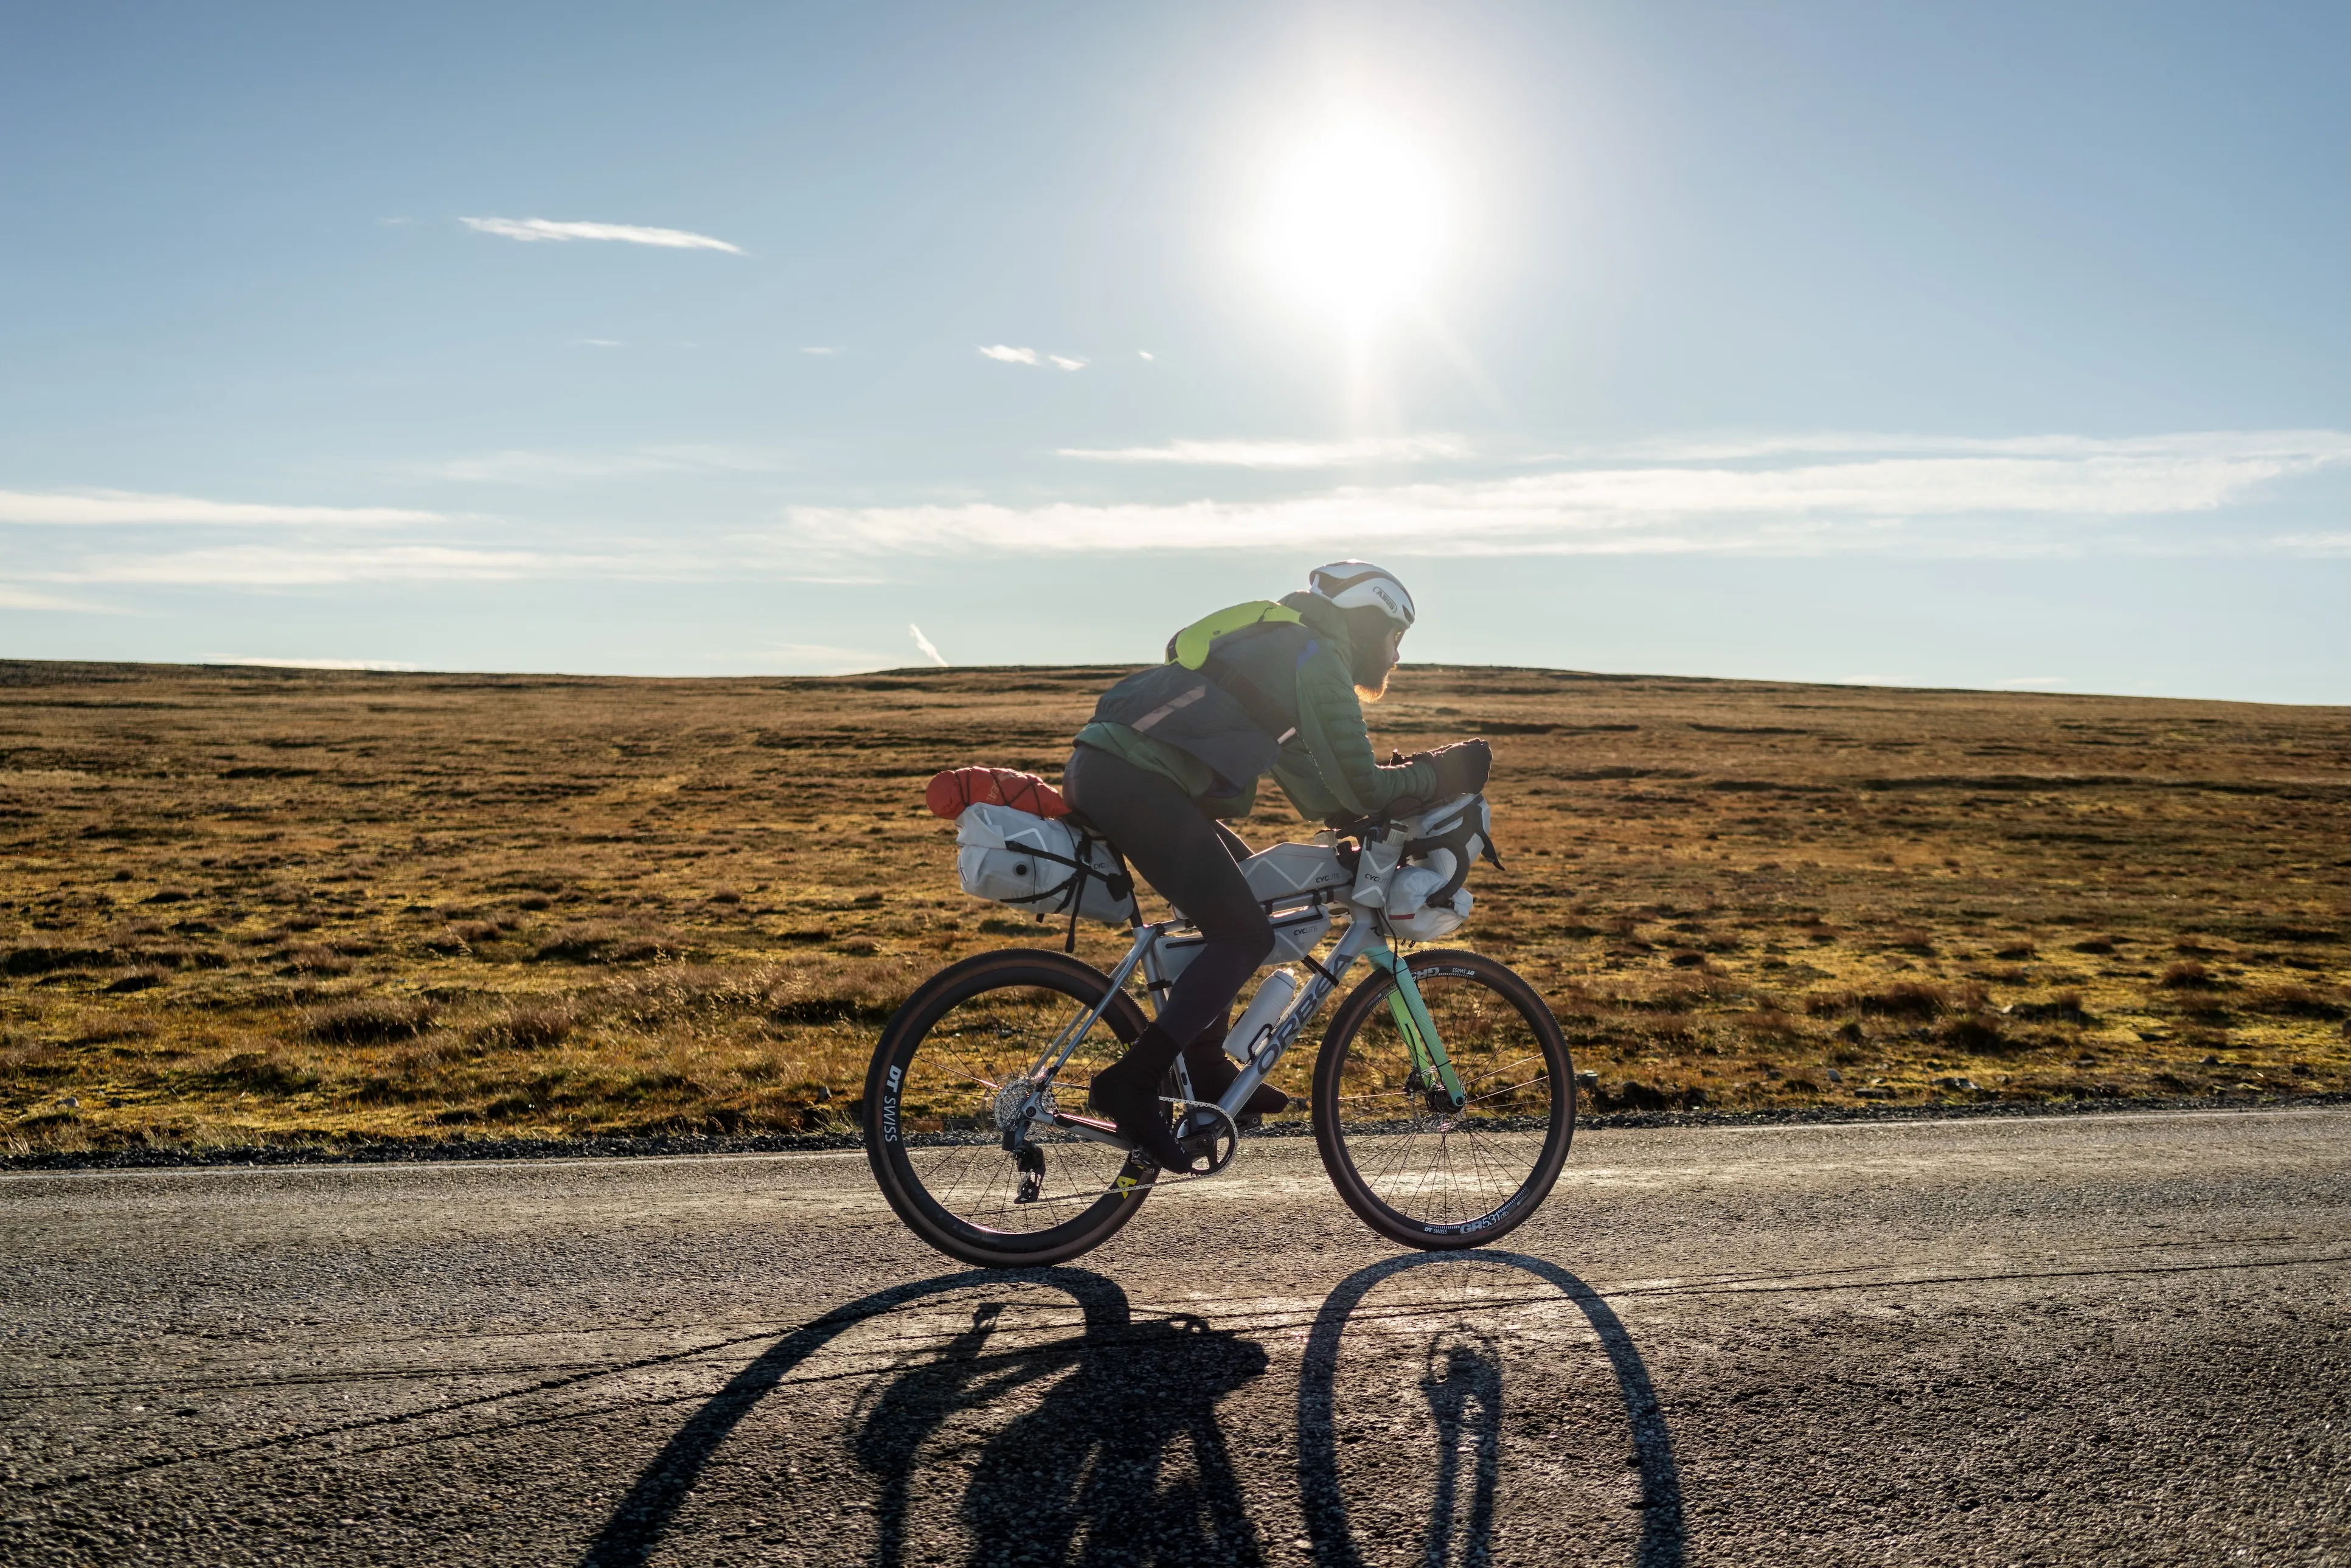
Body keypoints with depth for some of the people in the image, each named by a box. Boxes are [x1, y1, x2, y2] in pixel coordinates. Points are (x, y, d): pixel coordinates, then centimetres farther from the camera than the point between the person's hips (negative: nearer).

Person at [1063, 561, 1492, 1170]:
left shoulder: (1275, 643, 29)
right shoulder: (1320, 658, 0)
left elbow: (1317, 791, 31)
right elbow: (1360, 788, -2)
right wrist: (1440, 772, 11)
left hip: (1096, 764, 10)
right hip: (1133, 781, -10)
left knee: (1241, 874, 23)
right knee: (1246, 936, -6)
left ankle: (1206, 1071, 24)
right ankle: (1132, 1081, -9)